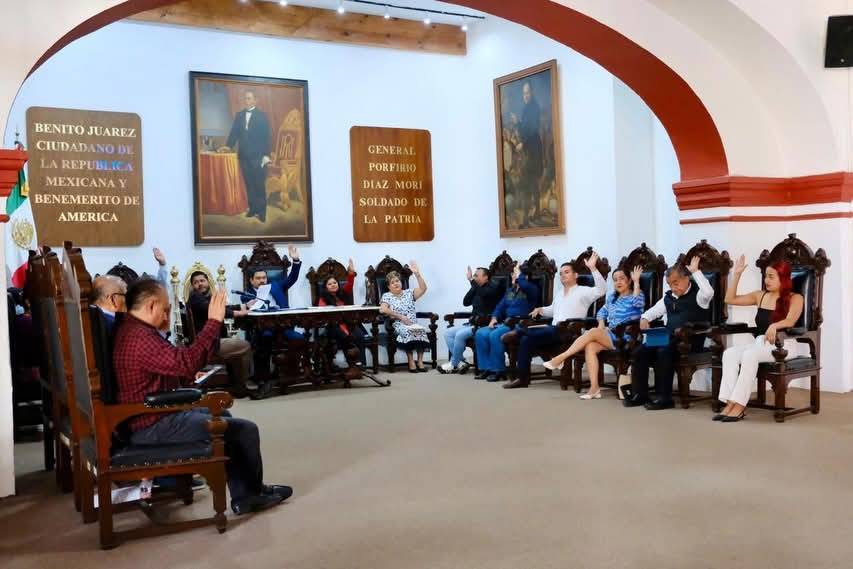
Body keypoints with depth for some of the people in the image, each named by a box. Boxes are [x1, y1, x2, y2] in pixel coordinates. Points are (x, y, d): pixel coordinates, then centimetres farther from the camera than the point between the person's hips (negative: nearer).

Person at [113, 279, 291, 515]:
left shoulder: (129, 329, 10)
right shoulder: (140, 338, -25)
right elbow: (187, 362, -36)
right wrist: (214, 322, -31)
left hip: (153, 414, 12)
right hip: (154, 426, -12)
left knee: (222, 415, 27)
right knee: (246, 430, -5)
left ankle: (243, 495, 26)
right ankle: (252, 492, 23)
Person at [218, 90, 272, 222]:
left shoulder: (262, 115, 1)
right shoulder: (239, 115, 13)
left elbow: (267, 136, -4)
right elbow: (234, 132, 10)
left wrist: (266, 154, -11)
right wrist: (228, 145, -6)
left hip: (258, 156, -4)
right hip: (244, 156, 4)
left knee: (260, 185, -2)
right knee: (249, 184, 6)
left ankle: (261, 211, 4)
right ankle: (252, 209, 12)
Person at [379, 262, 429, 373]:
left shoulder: (409, 293, 20)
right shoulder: (387, 296, 10)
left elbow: (423, 289, 5)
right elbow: (382, 310, -8)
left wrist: (417, 274, -7)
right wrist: (400, 317, -13)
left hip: (413, 324, 3)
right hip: (398, 325, -3)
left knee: (421, 330, -32)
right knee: (407, 331, -37)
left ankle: (420, 361, -28)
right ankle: (411, 361, -32)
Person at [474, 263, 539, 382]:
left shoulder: (531, 289, 0)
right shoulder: (510, 290, 25)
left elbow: (525, 286, -26)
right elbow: (500, 306, 22)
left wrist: (519, 275, -9)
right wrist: (494, 318, 4)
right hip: (505, 322, 8)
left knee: (495, 335, -31)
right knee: (480, 334, -13)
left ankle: (498, 371, -21)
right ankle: (486, 368, -11)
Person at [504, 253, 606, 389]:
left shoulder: (583, 291, 3)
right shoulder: (559, 295, 29)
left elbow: (601, 290, -14)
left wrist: (593, 268, -21)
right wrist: (540, 310, 21)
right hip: (554, 329, 8)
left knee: (527, 336, -23)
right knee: (525, 339, -15)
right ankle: (522, 376, -15)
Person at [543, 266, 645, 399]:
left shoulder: (635, 297, 2)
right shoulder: (613, 297, 22)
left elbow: (637, 302, -22)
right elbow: (602, 311, 30)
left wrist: (636, 281, -22)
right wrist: (601, 325, 10)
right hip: (609, 335, 6)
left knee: (592, 332, -28)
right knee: (590, 346, -26)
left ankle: (561, 358, -24)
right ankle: (594, 387, -31)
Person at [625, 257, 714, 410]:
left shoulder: (697, 295, -2)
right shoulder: (668, 297, 19)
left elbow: (708, 292, -26)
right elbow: (653, 311, 25)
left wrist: (695, 271, -19)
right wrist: (644, 319, 1)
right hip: (669, 338, 7)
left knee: (664, 352, -33)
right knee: (640, 351, -12)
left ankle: (664, 397, -24)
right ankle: (640, 394, -6)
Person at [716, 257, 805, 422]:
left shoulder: (795, 298, 1)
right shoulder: (760, 296, 16)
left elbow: (790, 321, -18)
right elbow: (730, 299, 16)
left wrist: (774, 326, -38)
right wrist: (737, 275, 9)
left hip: (784, 345, -5)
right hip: (760, 342, 5)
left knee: (750, 354, -35)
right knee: (730, 353, -25)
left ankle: (739, 406, -35)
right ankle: (730, 403, -34)